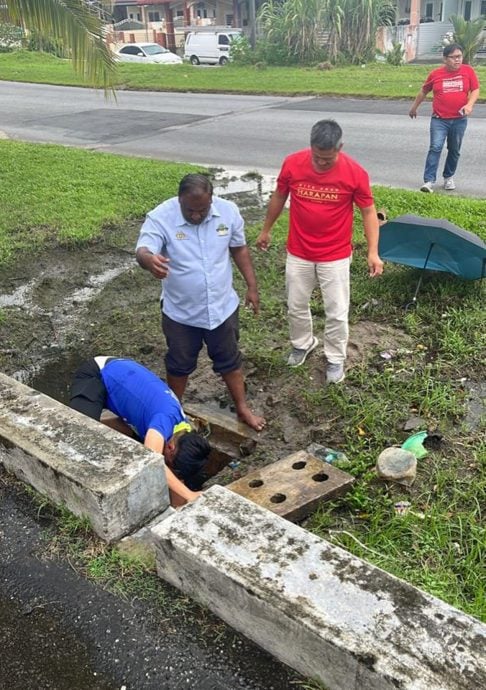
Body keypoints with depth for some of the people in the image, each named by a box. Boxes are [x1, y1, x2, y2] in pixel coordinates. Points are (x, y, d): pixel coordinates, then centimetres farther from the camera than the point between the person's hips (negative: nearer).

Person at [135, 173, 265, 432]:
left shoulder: (228, 211, -11)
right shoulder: (160, 218, -21)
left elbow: (239, 249, 4)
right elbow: (142, 250, -36)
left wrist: (252, 286, 6)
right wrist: (150, 259, -60)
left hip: (222, 307, 2)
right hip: (180, 312, -2)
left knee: (229, 360, 19)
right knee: (179, 364, 17)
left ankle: (242, 408, 38)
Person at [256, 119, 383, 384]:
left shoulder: (355, 172, -18)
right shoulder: (292, 164, -12)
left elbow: (368, 211, -7)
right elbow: (279, 197, 5)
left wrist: (373, 251, -13)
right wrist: (266, 229, 15)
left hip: (335, 257, -2)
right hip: (298, 254, 2)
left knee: (337, 313, 7)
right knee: (296, 306, 17)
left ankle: (335, 358, 30)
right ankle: (302, 343, 45)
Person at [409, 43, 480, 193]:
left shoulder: (468, 71, -2)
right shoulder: (435, 74, -3)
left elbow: (475, 90, 1)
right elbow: (423, 91, 11)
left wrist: (469, 105, -18)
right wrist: (414, 107, 21)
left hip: (459, 120, 2)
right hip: (439, 119, -2)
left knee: (454, 150, 12)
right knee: (435, 148, -15)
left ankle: (449, 177, 29)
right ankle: (429, 181, -17)